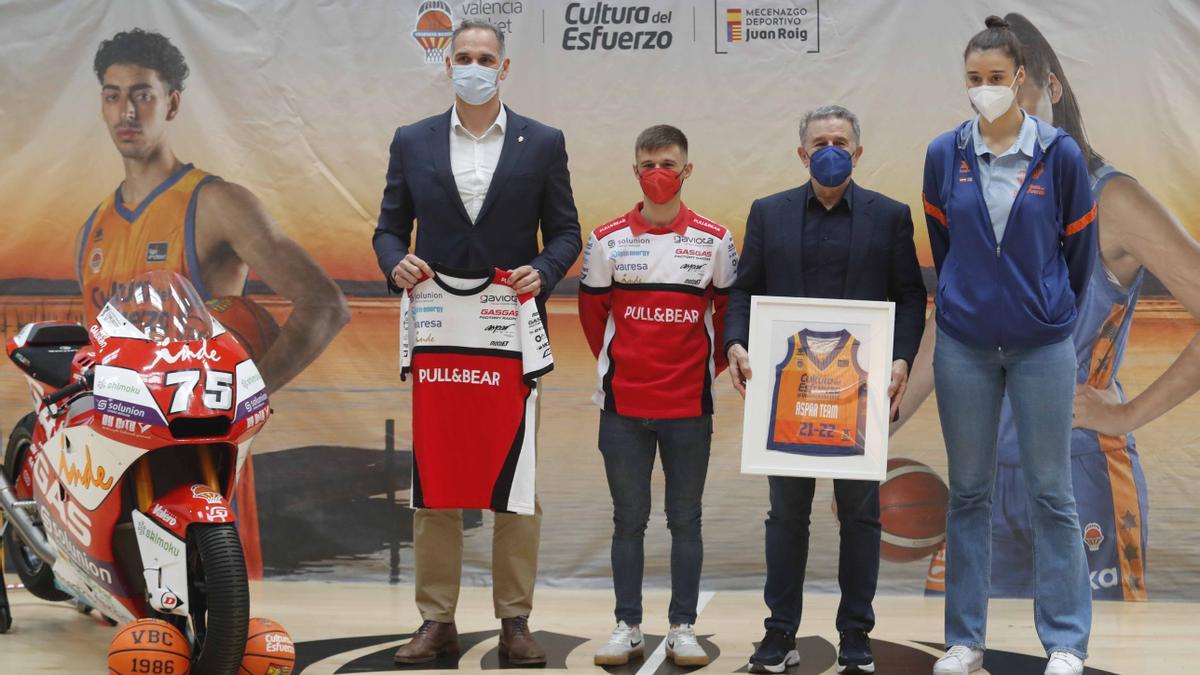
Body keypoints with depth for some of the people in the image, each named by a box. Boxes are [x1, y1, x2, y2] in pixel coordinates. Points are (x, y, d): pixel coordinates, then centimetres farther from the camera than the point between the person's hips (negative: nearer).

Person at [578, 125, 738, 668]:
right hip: (623, 405, 0)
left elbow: (730, 311, 9)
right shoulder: (607, 240, 2)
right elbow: (592, 312, 11)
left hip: (690, 404, 0)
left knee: (685, 520, 6)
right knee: (629, 519, 7)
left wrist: (710, 365, 8)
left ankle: (683, 628, 14)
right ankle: (627, 627, 15)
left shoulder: (715, 241, 1)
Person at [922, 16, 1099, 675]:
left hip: (1041, 345, -2)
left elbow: (1079, 247, 6)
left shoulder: (1060, 154, -6)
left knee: (1051, 492, 3)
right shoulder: (944, 155, -1)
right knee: (968, 492, 8)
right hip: (964, 343, 2)